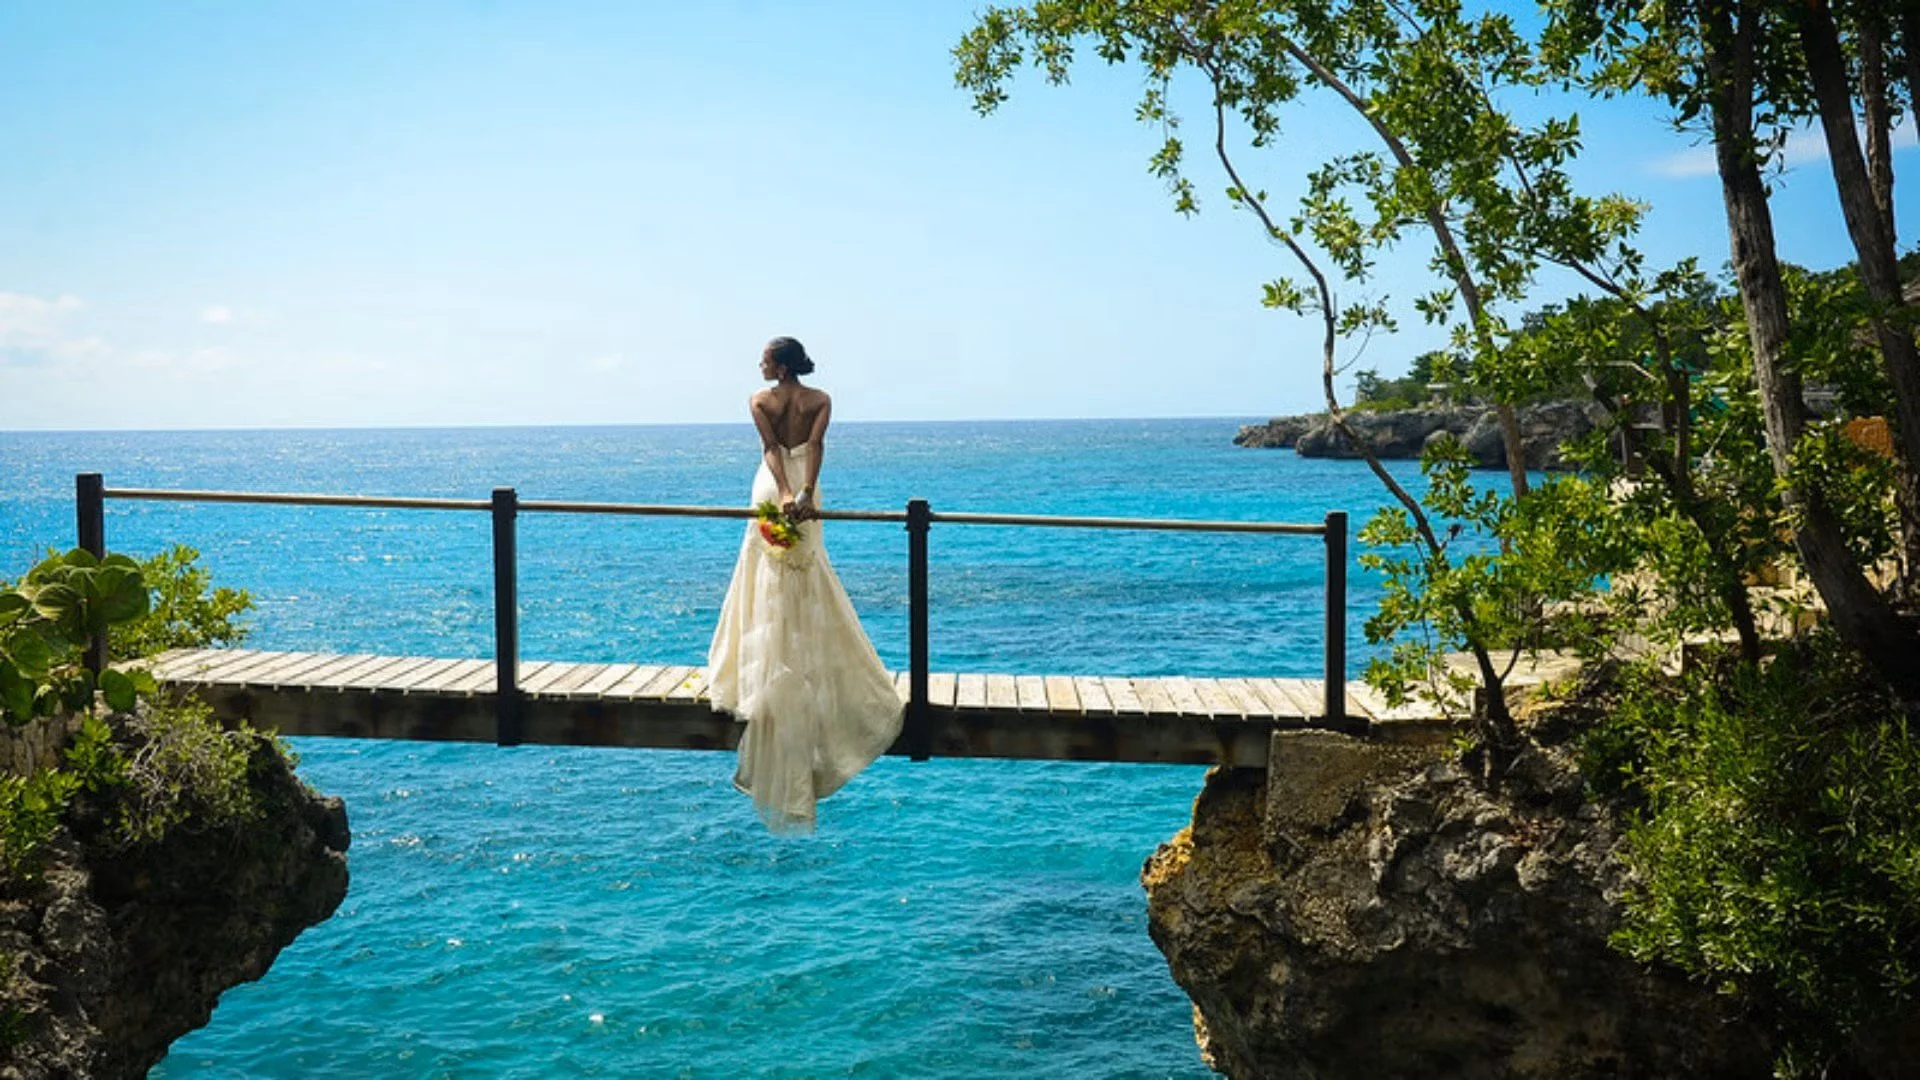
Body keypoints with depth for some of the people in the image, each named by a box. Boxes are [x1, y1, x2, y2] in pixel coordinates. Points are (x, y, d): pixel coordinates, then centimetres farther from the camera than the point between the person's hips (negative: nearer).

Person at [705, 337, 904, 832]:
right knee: (807, 590, 9)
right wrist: (806, 494, -24)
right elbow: (815, 446, -14)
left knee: (769, 585, 6)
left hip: (773, 490, -2)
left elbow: (771, 448, -15)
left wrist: (785, 493, -26)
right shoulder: (820, 400, 2)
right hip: (803, 492, 2)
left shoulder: (759, 401, -2)